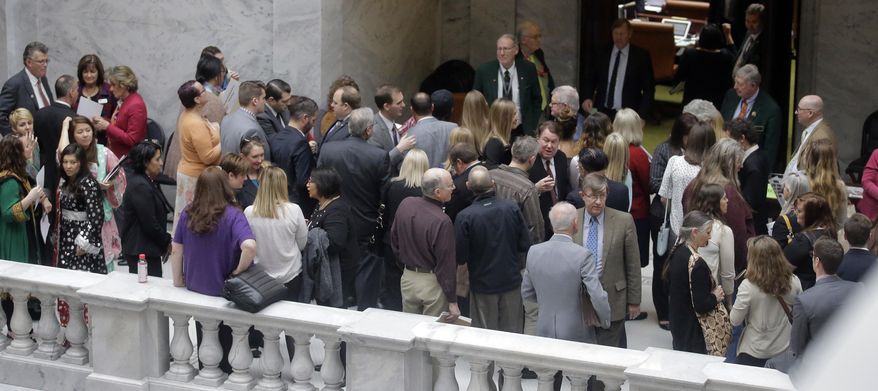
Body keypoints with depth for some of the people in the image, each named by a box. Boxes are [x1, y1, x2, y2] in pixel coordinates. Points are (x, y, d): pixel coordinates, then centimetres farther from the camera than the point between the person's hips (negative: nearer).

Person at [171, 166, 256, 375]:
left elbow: (176, 248, -2)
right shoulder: (232, 215, -22)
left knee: (204, 335, 23)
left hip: (196, 286, 4)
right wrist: (238, 272, -20)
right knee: (227, 336, 17)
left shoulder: (188, 214, -8)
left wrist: (178, 279, 9)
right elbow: (249, 246, -36)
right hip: (224, 289, -4)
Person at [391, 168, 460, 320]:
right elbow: (446, 264, -20)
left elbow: (394, 240, 9)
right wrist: (453, 302, -11)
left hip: (407, 277, 6)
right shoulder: (442, 222, -25)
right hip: (432, 283, -6)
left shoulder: (405, 204, -6)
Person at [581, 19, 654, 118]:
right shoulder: (602, 54, 9)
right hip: (602, 112, 2)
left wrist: (641, 114, -7)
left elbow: (649, 88, 5)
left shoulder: (641, 56, 3)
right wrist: (587, 98, -2)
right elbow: (591, 80, 18)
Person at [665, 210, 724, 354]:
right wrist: (715, 297, -5)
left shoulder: (676, 253, 1)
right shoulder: (696, 263, -25)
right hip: (693, 330, -9)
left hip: (677, 323, 9)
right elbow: (701, 306, -25)